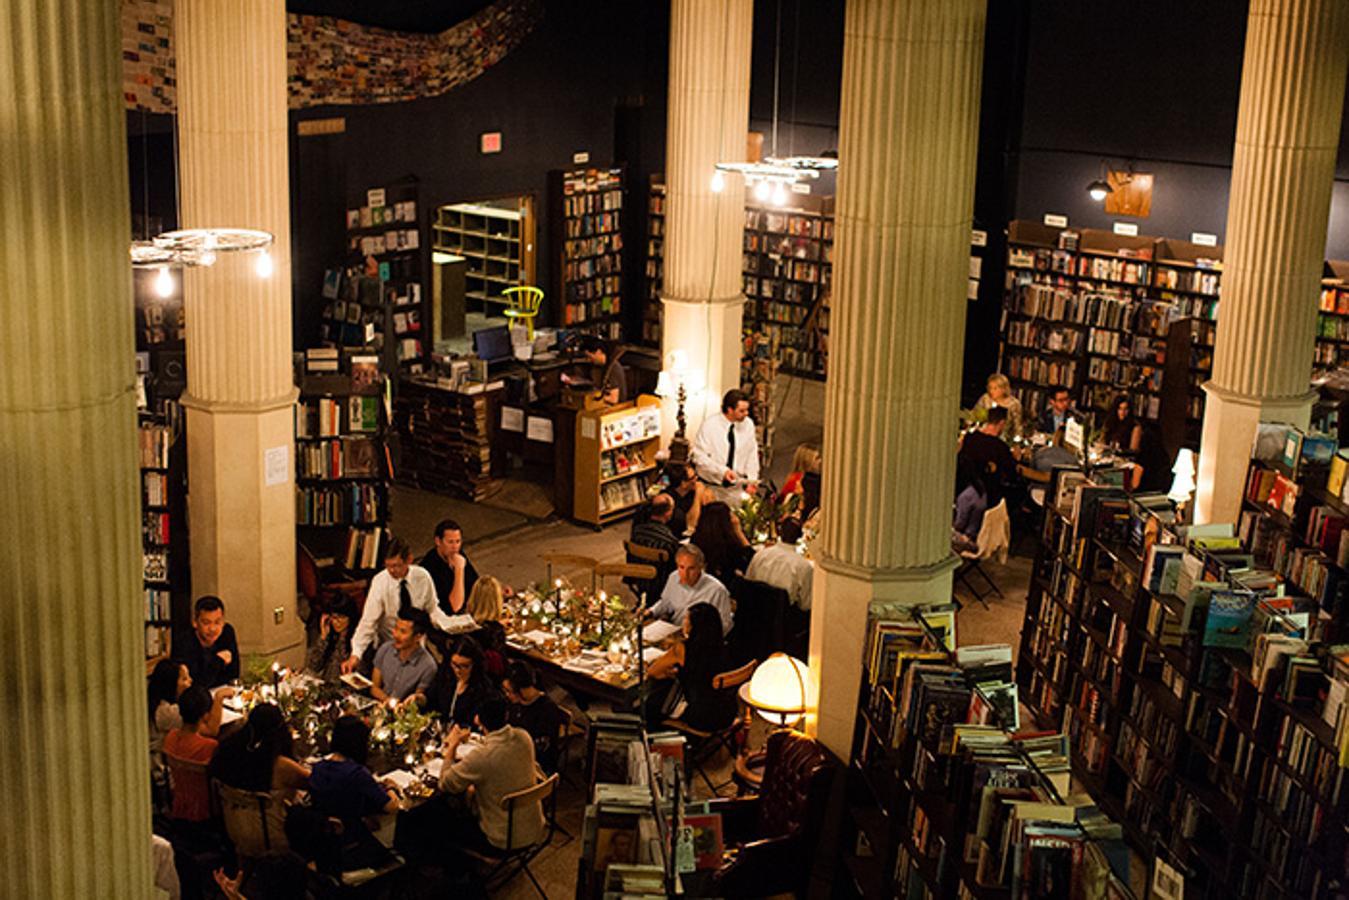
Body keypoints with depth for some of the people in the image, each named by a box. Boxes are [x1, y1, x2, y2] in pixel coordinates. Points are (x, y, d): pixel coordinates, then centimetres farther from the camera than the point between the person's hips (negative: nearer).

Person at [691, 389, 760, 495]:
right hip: (711, 485, -3)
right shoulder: (709, 424, -9)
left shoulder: (748, 424, 2)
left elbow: (752, 454, 9)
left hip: (737, 485, 3)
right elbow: (699, 456, -10)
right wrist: (722, 471, -22)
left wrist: (751, 481, -3)